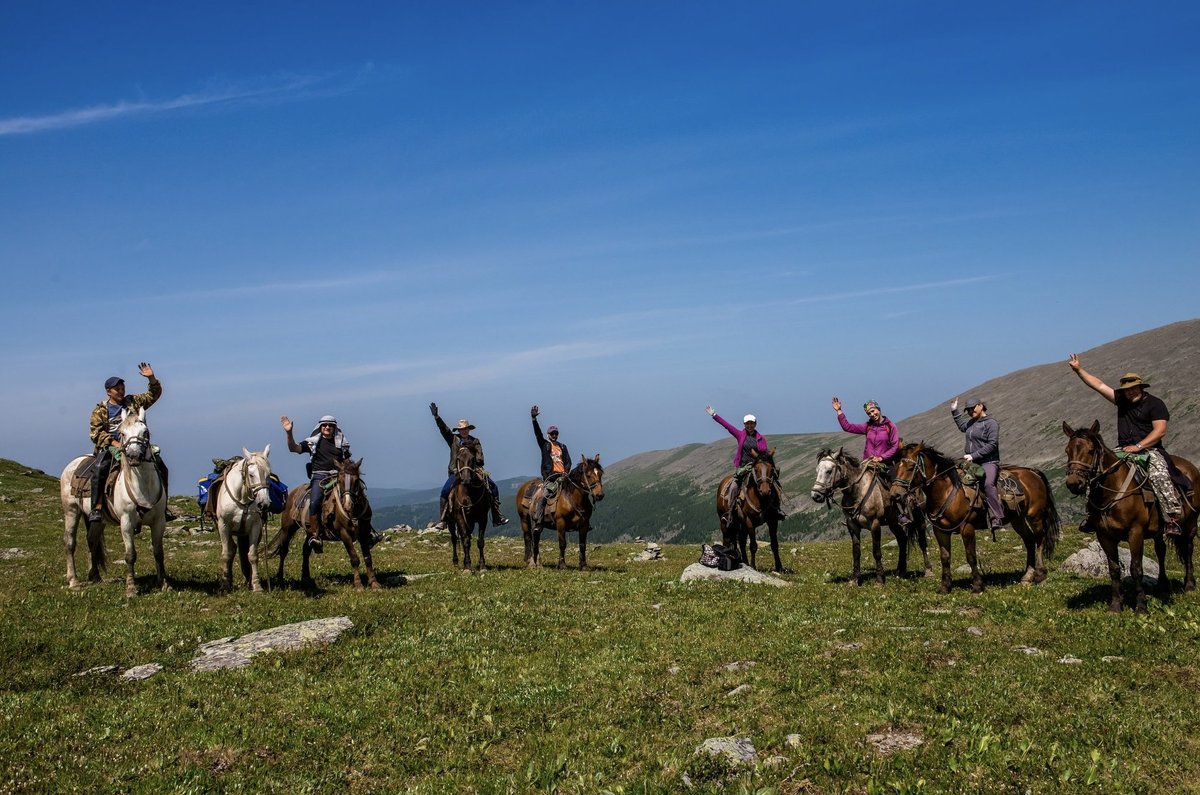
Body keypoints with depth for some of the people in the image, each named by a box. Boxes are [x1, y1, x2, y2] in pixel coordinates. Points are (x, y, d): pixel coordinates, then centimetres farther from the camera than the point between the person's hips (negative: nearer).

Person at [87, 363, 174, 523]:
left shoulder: (133, 402, 15)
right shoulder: (100, 410, 7)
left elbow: (154, 394, 15)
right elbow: (95, 433, -1)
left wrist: (151, 378, -3)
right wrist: (114, 443, -15)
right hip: (109, 447, -3)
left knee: (161, 468, -12)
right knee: (99, 469, -33)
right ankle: (96, 508, -29)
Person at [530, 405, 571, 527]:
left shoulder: (562, 446, 21)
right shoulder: (544, 444, 12)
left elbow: (568, 461, 17)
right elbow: (538, 433, -2)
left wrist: (566, 471, -2)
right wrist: (534, 419, -14)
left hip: (561, 475, 4)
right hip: (549, 475, -4)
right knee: (544, 495, -20)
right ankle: (537, 521, -23)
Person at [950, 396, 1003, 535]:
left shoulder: (991, 423, -7)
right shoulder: (971, 422, 18)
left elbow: (992, 445, -16)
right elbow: (962, 425, 43)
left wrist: (974, 455, -20)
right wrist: (954, 411, 37)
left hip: (988, 462, -9)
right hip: (971, 463, 9)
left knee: (988, 484, -33)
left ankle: (997, 518, -38)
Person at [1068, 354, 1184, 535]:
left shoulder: (1155, 403, -2)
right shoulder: (1122, 400, 13)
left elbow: (1160, 431, -11)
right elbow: (1099, 385, 11)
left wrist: (1138, 446, -19)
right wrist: (1079, 369, 5)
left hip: (1150, 449, -5)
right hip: (1124, 450, 5)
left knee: (1159, 474, -31)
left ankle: (1172, 517, -31)